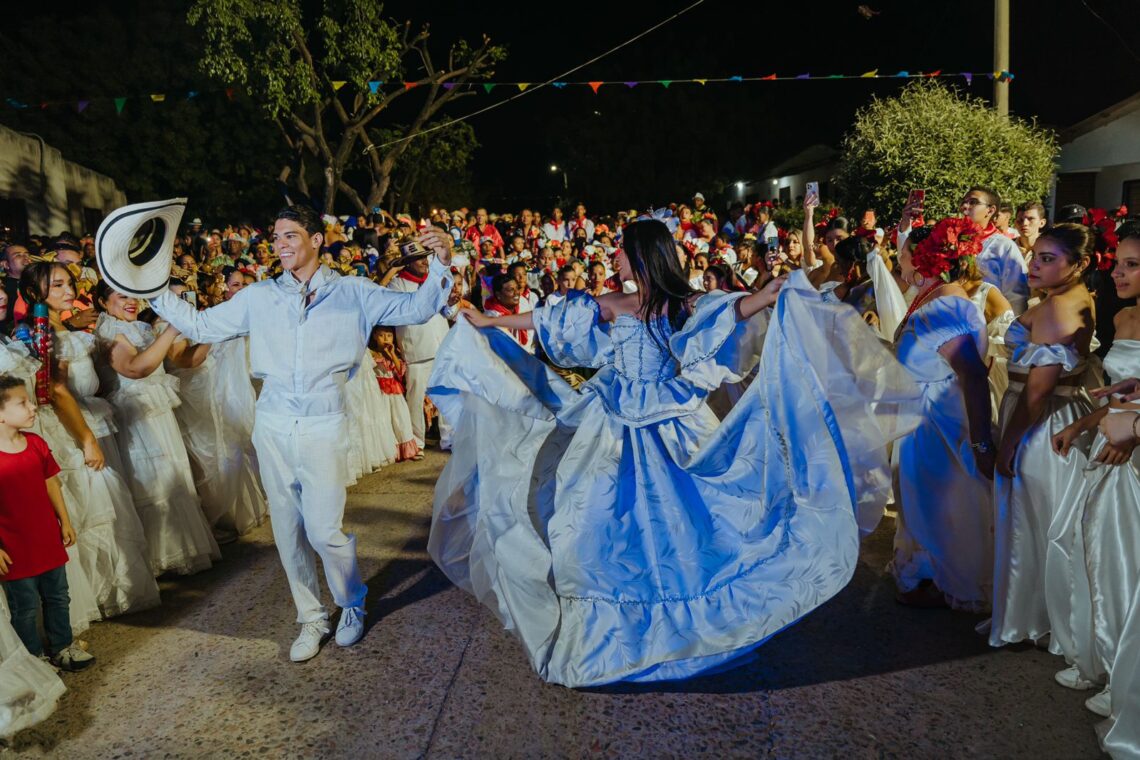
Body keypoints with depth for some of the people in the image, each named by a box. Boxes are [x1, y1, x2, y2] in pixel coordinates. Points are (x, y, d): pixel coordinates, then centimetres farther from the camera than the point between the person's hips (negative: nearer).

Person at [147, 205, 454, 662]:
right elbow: (200, 326, 13)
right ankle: (311, 619, 28)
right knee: (288, 531, 9)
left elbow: (416, 309, -5)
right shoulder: (259, 298, 9)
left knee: (324, 531, -7)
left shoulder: (352, 293, 2)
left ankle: (352, 604, 22)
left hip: (322, 427, -3)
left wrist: (441, 264, -20)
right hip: (273, 427, 3)